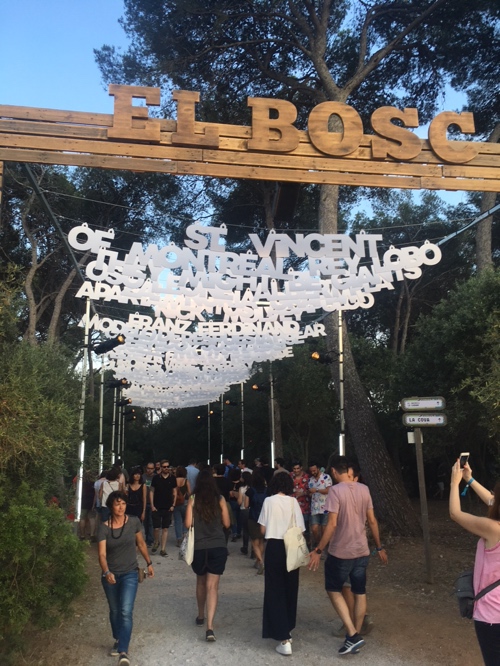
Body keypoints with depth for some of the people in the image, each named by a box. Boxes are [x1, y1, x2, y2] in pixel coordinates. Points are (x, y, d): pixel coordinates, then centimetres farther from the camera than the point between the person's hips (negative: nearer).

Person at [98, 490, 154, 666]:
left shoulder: (134, 522, -10)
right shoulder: (103, 527, -14)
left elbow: (141, 543, 6)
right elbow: (102, 554, -21)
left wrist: (149, 563, 12)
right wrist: (106, 572, -38)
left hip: (129, 573, -1)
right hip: (110, 575, 1)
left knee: (126, 611, -16)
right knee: (115, 611, 19)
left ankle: (123, 652, -16)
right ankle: (118, 640, 43)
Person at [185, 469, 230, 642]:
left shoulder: (193, 500, -5)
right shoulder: (220, 499, -3)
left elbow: (188, 524, -9)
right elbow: (227, 524, 1)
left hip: (198, 547, 1)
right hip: (218, 547, -1)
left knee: (201, 582, 22)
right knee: (212, 586, -1)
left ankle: (201, 617, 37)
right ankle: (210, 627, -12)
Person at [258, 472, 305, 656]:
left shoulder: (269, 501, -3)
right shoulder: (294, 502, 0)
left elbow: (263, 529, -1)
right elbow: (300, 530, -2)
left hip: (274, 547, -2)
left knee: (275, 591, 4)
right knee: (290, 589, 18)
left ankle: (284, 640, -2)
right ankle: (287, 630, 33)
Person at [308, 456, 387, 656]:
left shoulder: (335, 490, -17)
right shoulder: (364, 489, 1)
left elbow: (332, 524, -22)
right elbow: (372, 521, 5)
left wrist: (318, 550, -16)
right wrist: (379, 547, 15)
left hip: (340, 552, -5)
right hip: (362, 551, 5)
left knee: (334, 590, 12)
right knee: (360, 593, 16)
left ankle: (352, 635, 2)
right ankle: (355, 635, 24)